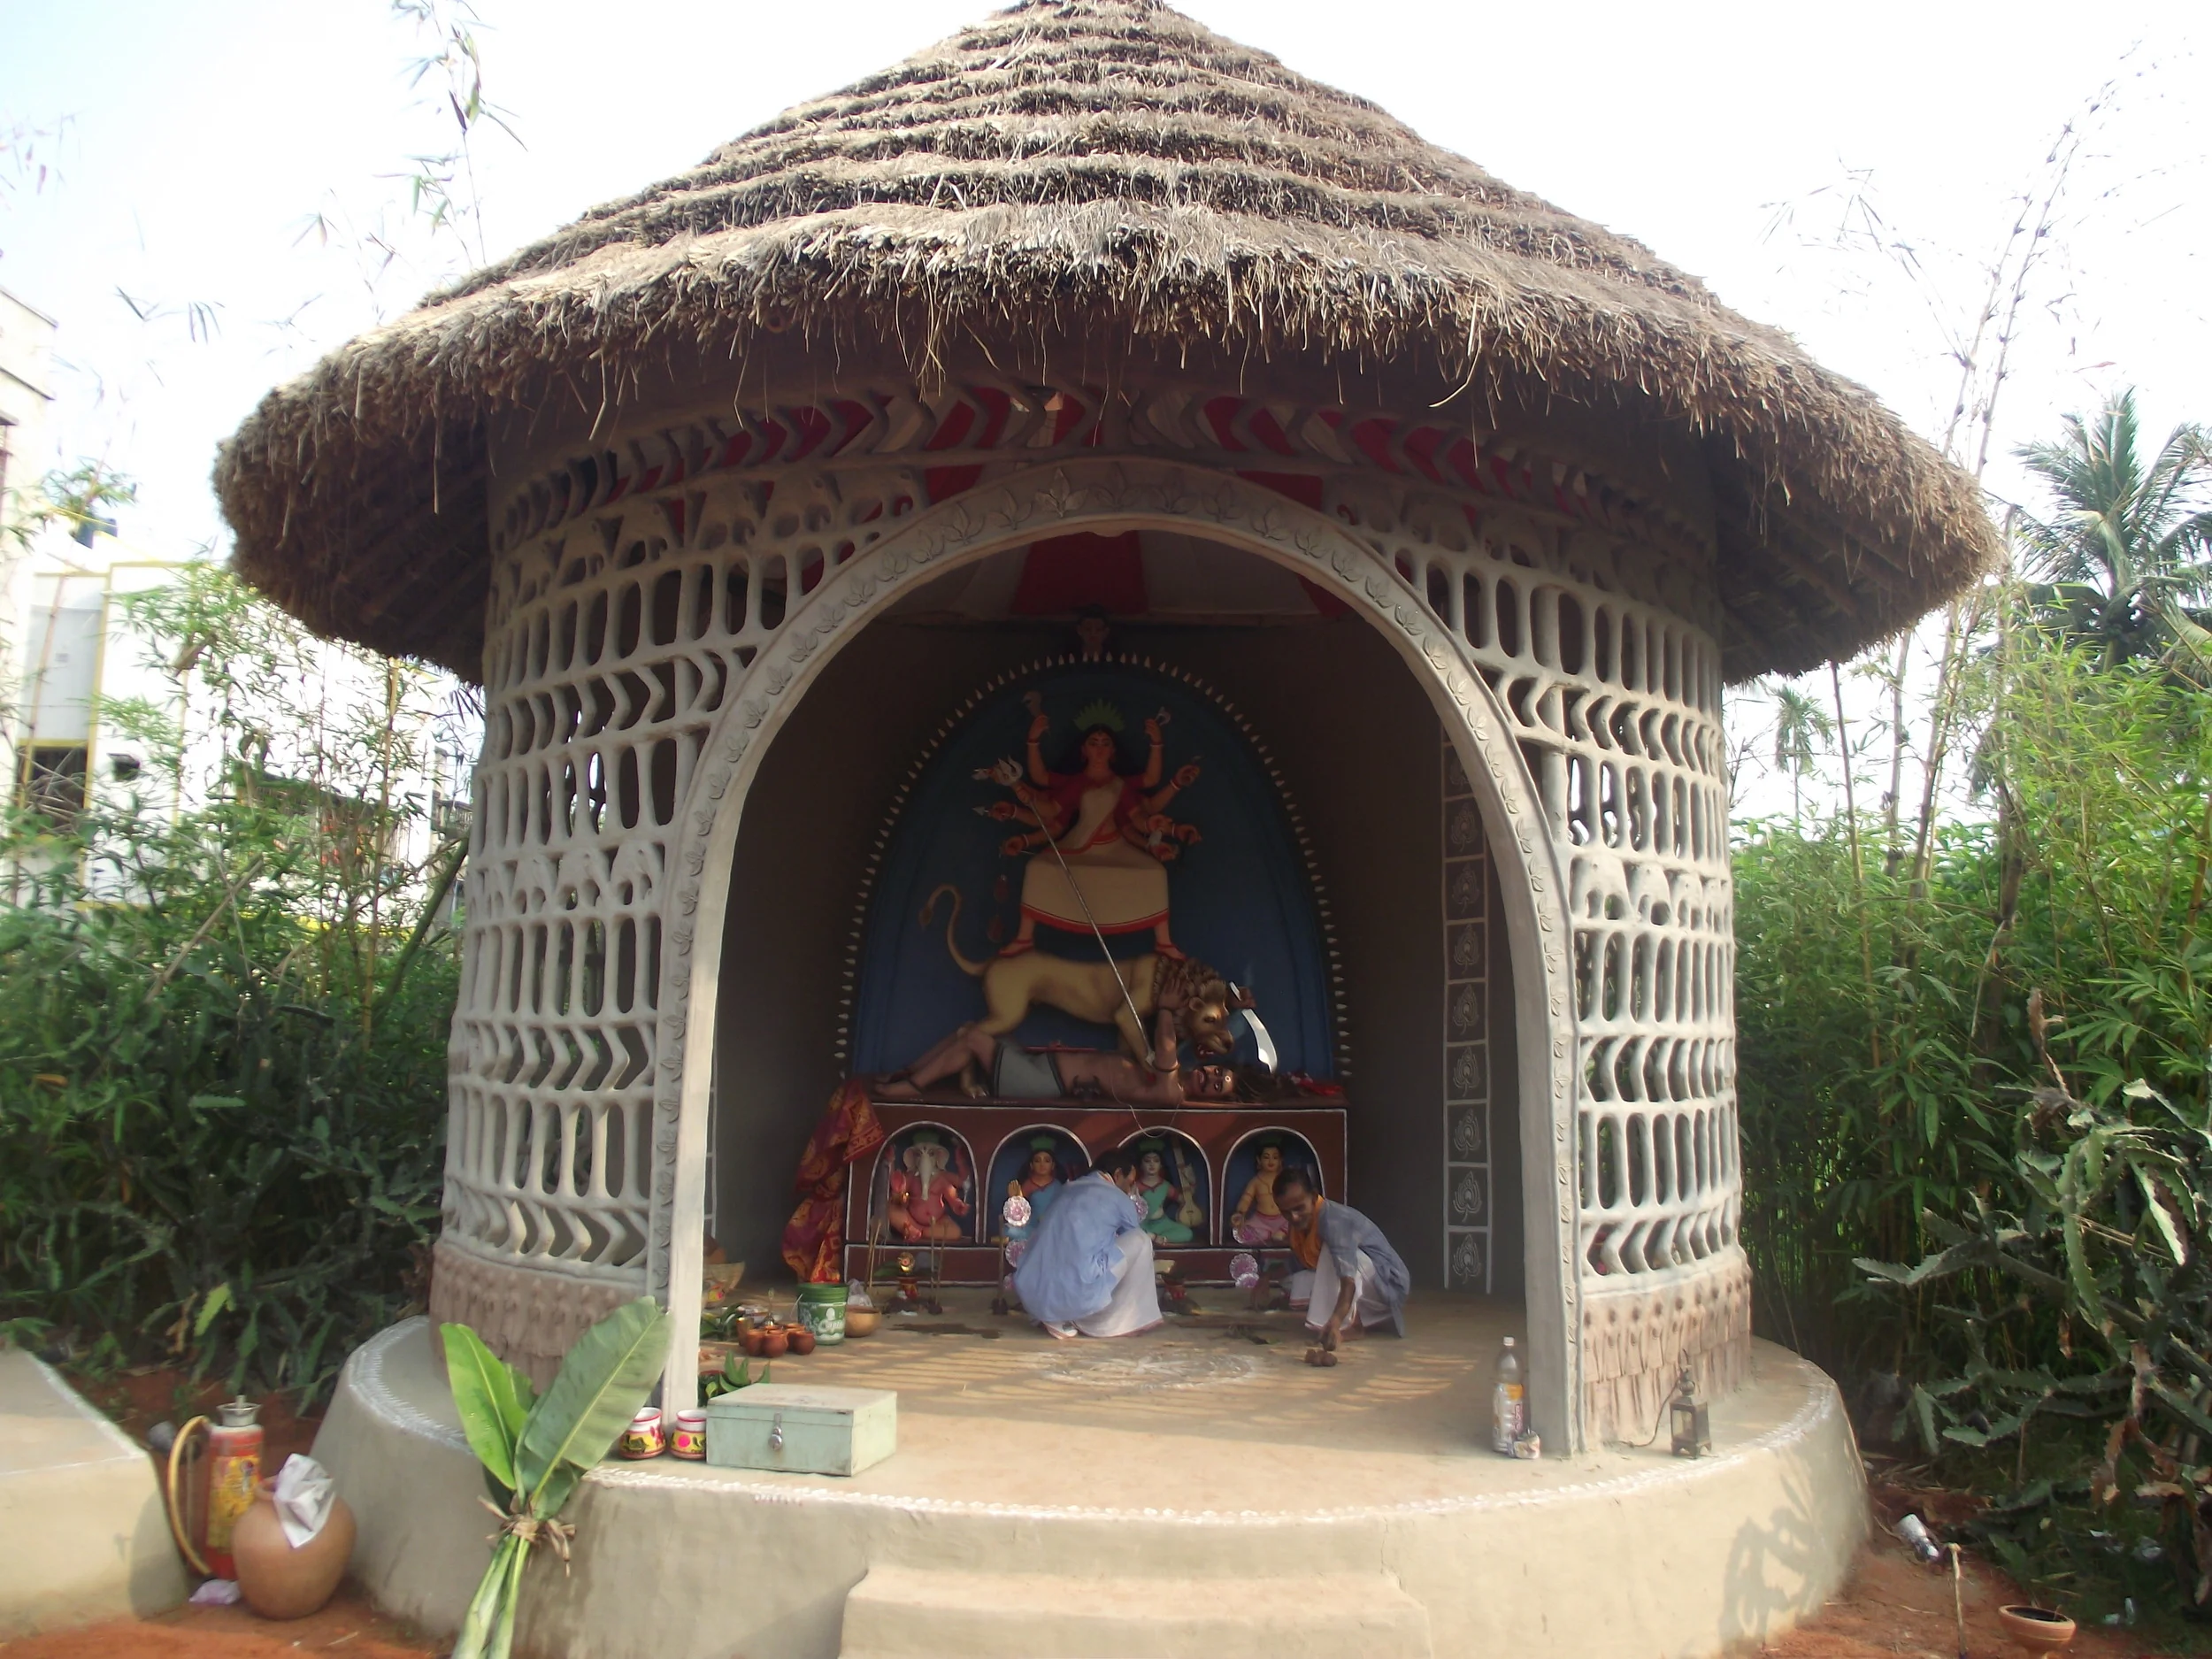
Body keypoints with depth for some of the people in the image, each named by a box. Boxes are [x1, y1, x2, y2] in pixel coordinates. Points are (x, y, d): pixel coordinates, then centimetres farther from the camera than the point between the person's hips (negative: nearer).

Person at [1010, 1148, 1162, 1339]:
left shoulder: (1069, 1189, 23)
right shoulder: (1120, 1200, 7)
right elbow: (1131, 1245, 25)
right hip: (1075, 1295, -7)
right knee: (1141, 1240, 10)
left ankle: (1058, 1318, 16)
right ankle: (1121, 1322, 13)